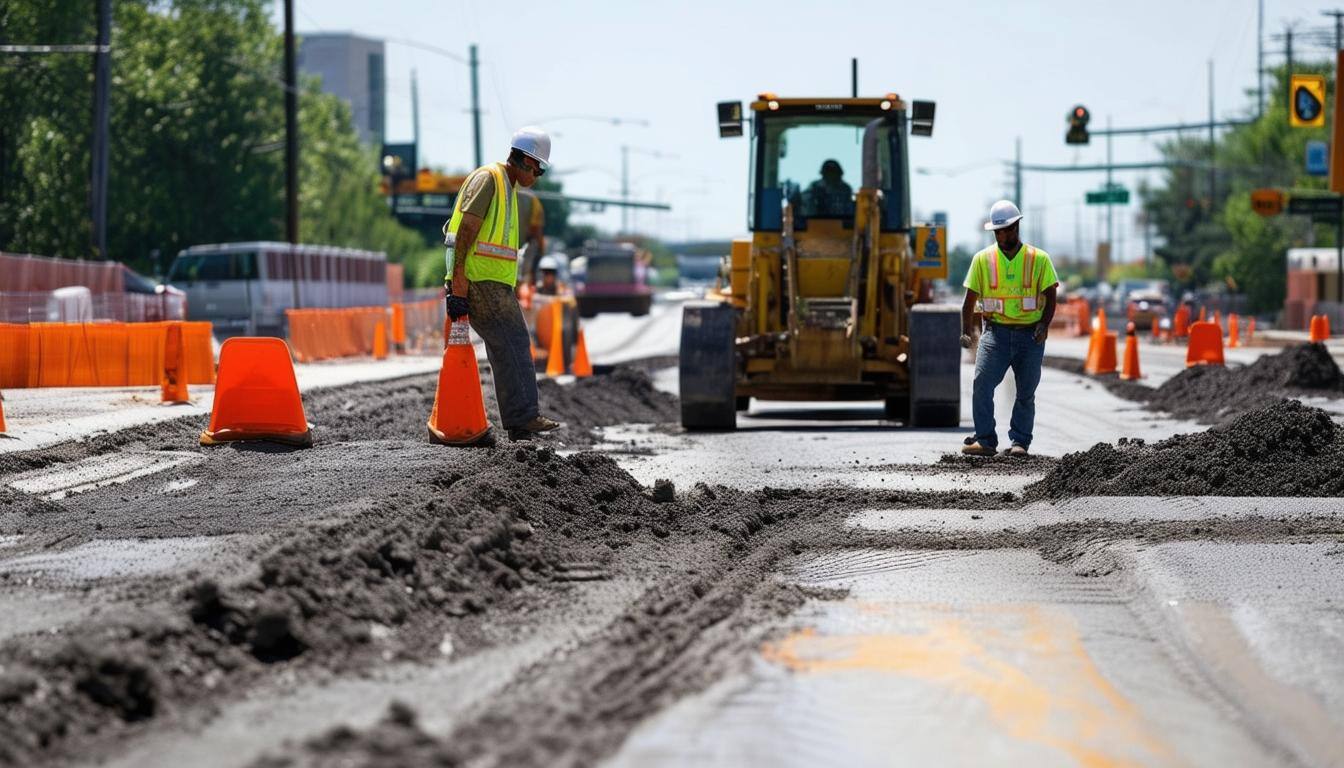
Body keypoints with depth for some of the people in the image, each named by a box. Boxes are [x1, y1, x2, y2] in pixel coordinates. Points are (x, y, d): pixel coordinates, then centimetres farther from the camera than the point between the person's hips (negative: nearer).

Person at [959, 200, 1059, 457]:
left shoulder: (1039, 259, 4)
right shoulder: (983, 259, 7)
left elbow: (1050, 296, 4)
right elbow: (970, 300, 8)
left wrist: (1044, 325, -13)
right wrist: (966, 332, -3)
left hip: (1030, 334, 0)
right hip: (996, 331, 0)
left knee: (1026, 391, 3)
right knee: (982, 382, -17)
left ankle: (1020, 441, 13)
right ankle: (985, 440, -15)